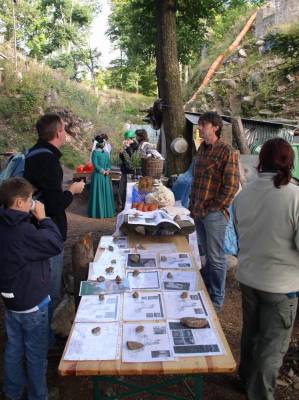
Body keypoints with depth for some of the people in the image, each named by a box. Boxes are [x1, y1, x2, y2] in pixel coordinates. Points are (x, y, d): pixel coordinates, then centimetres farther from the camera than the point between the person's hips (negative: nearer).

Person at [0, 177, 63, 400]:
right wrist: (43, 218, -15)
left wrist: (36, 220, -5)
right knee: (36, 353, 12)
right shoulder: (23, 230, -29)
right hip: (32, 303, -8)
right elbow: (56, 244, -23)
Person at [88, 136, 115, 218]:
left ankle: (107, 211, 15)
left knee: (106, 192, 7)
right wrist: (103, 171, -13)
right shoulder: (95, 152, -6)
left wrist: (108, 170, -7)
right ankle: (98, 212, 3)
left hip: (106, 176, 6)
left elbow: (109, 163, 12)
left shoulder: (106, 153, 14)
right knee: (98, 193, -3)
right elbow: (95, 164, -13)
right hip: (98, 175, -6)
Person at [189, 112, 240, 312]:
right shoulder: (202, 149, 13)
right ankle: (204, 291, 35)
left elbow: (232, 186, -14)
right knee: (204, 253, 19)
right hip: (198, 212, 7)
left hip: (214, 214, -7)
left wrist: (214, 208, -13)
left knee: (215, 258, 4)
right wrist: (193, 205, 12)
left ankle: (217, 300, 19)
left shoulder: (227, 152, -11)